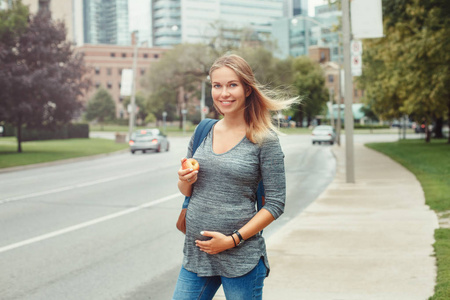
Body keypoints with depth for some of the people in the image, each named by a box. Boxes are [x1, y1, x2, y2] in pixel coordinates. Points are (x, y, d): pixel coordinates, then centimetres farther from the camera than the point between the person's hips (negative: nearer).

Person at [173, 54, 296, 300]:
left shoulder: (264, 140, -6)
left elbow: (275, 203, -7)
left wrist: (233, 239, -14)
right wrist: (185, 181, -6)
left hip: (241, 258, -4)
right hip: (196, 253, 4)